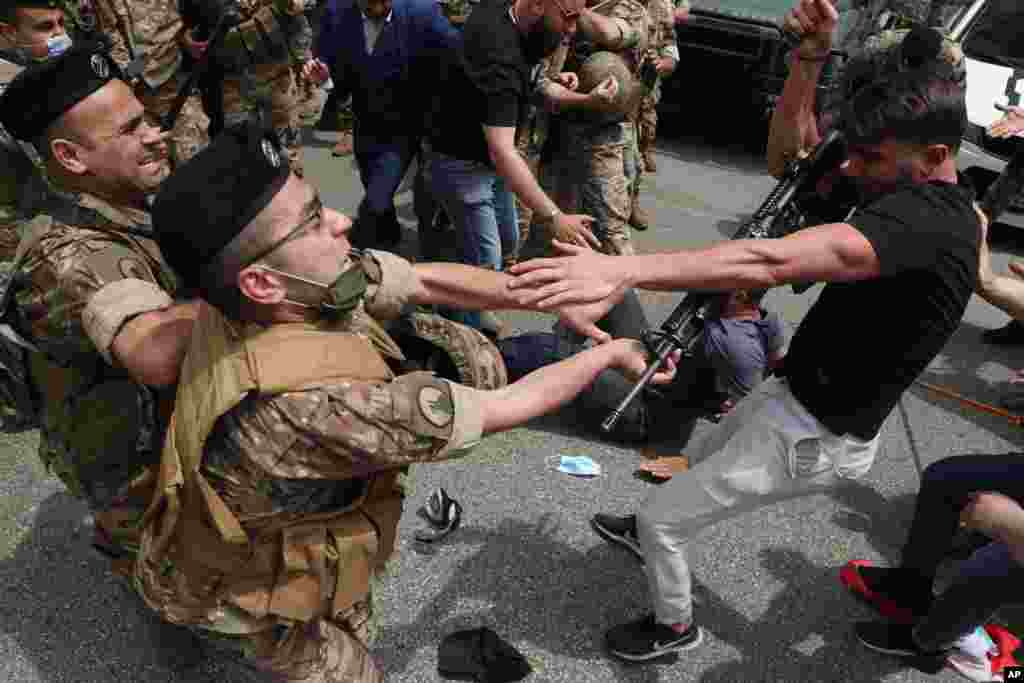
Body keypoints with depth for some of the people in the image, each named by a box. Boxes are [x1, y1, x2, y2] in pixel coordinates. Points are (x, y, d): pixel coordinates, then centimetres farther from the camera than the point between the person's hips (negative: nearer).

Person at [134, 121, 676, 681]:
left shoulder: (289, 290, -22)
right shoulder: (308, 401, -45)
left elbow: (430, 280, -10)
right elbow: (504, 409, -34)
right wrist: (611, 353, -18)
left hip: (271, 528, 6)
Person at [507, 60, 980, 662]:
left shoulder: (921, 218, -33)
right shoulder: (948, 208, 3)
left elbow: (770, 263, -51)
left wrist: (624, 270, -57)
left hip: (814, 437, -10)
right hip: (799, 399, 11)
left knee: (658, 521, 3)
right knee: (701, 464, 34)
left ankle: (676, 627, 33)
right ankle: (656, 541, 64)